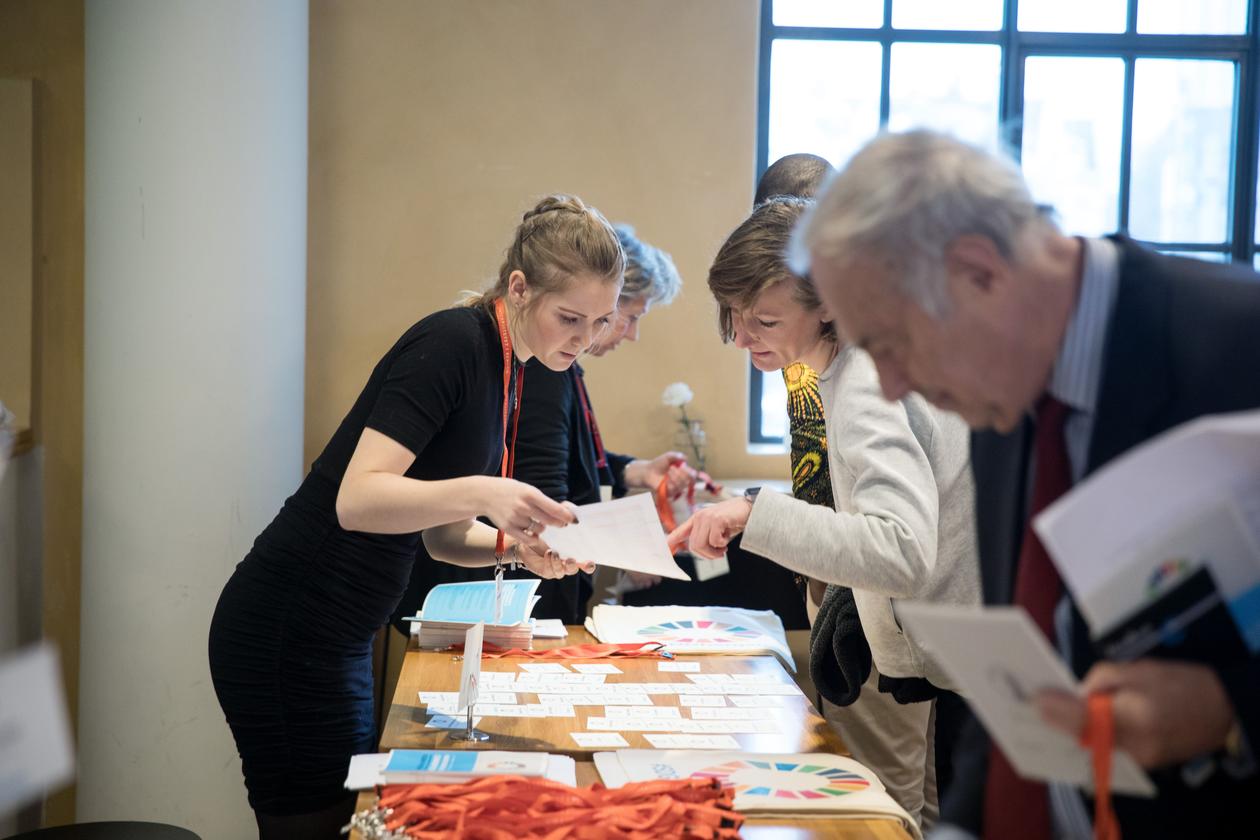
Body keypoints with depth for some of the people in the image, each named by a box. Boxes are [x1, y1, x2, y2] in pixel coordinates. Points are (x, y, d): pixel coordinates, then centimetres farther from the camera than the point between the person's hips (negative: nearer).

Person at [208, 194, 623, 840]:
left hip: (336, 639, 9)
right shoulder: (452, 344, -16)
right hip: (286, 636, -9)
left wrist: (516, 545, -3)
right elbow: (356, 499, -25)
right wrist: (481, 493, -37)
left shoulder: (503, 371, 10)